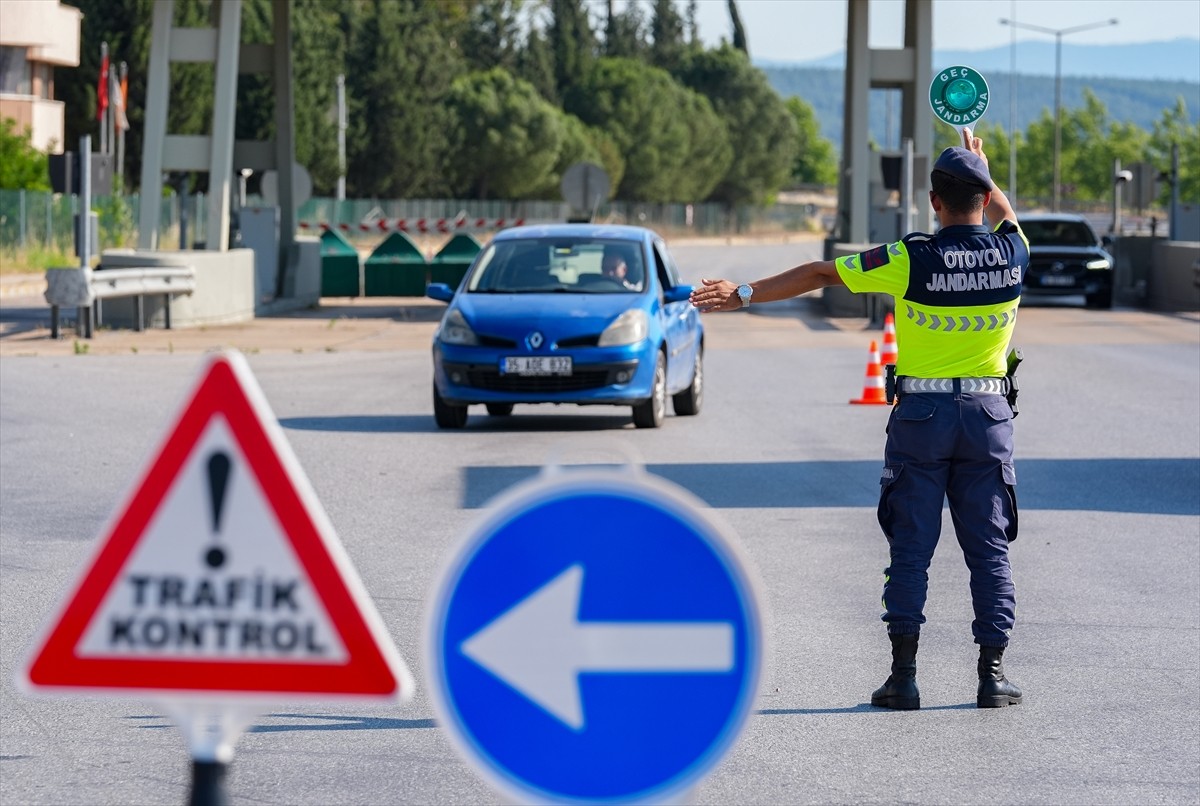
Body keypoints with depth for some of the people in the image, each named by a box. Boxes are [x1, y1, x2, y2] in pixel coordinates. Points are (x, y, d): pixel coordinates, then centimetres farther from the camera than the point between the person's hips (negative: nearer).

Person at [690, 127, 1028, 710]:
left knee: (911, 550, 4)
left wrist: (744, 294, 2)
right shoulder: (1010, 253, -3)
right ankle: (993, 675, 3)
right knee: (989, 550, 6)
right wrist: (979, 165, 41)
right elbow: (1003, 214, 23)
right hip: (988, 416, 2)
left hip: (921, 417, -2)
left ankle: (903, 677, 2)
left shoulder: (911, 260, -12)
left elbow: (819, 274, -5)